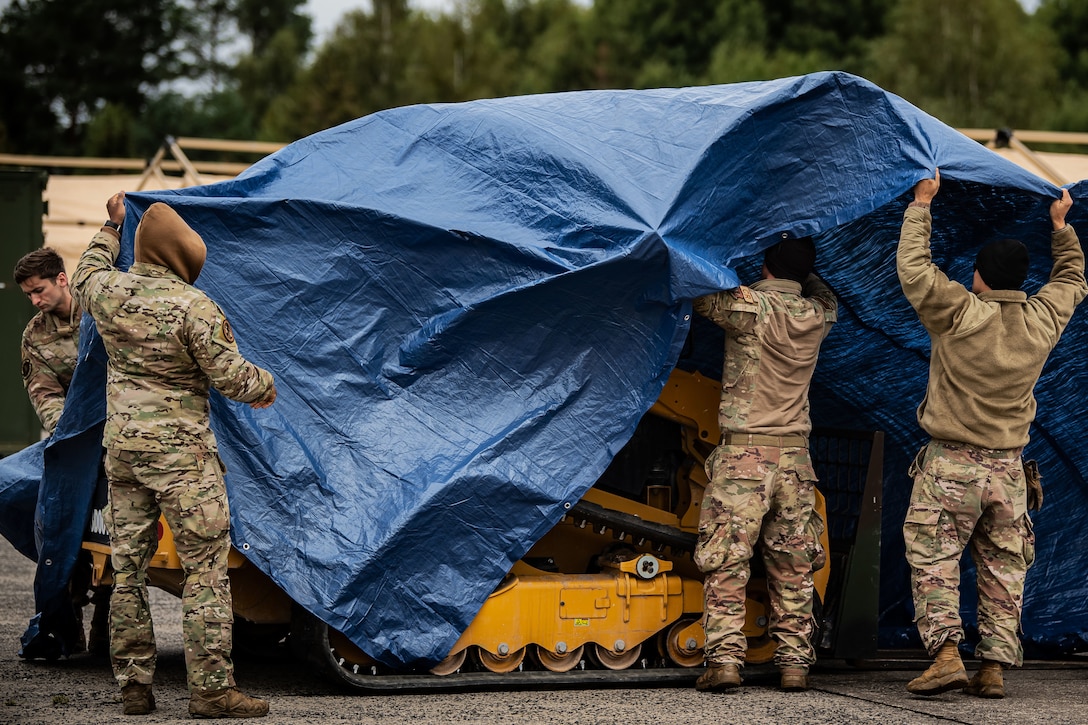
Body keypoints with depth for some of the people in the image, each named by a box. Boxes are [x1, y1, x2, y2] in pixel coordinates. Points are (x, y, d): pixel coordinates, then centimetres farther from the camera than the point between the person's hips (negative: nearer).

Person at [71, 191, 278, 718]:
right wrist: (266, 385, 9)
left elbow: (85, 277, 29)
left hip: (121, 446, 7)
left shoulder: (109, 290, 3)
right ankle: (211, 689, -5)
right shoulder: (193, 307, -15)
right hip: (180, 452, -7)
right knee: (206, 567, -3)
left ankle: (133, 686, 16)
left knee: (127, 567, 11)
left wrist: (110, 228, 42)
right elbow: (230, 377, -12)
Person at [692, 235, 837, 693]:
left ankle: (724, 659, -11)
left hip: (743, 453, -4)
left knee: (726, 563, -3)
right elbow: (825, 295, 29)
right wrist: (800, 268, 28)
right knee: (792, 569, 8)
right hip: (795, 454, 4)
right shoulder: (818, 316, 5)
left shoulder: (748, 305, -10)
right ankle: (794, 663, 7)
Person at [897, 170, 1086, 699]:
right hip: (1008, 469, 4)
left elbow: (912, 266, -9)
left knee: (933, 561, -2)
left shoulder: (960, 314, -12)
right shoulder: (1042, 320, 1)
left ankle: (945, 653, -15)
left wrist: (921, 204, 1)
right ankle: (994, 668, 5)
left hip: (950, 465, -4)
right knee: (1003, 570, 7)